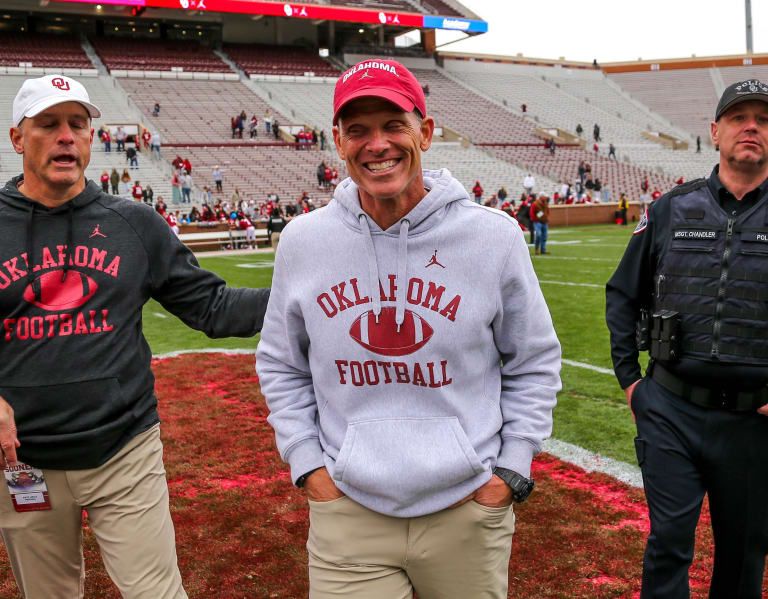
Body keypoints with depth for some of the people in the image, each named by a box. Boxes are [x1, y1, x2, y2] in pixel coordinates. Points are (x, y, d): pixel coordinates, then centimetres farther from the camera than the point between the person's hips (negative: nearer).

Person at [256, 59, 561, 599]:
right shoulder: (302, 241, -2)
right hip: (347, 514, 1)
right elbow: (281, 366, 10)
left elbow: (535, 362, 4)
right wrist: (307, 463, 2)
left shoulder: (494, 236, -6)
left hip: (468, 512, 0)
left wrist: (510, 471, -1)